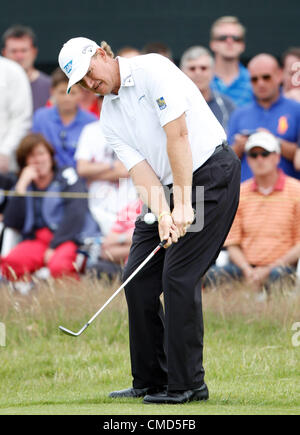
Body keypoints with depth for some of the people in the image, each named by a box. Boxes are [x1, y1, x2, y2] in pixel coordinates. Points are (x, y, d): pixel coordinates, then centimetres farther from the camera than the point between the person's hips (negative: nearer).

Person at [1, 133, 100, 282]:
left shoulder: (66, 176, 6)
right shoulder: (24, 186, 17)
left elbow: (75, 214, -7)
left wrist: (54, 247, -14)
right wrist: (21, 187, -3)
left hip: (70, 238, -3)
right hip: (39, 240, 3)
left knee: (58, 266, -38)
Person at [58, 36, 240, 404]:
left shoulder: (152, 69, -14)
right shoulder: (109, 119, 8)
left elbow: (178, 135, -20)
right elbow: (140, 169, -3)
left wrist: (183, 206, -21)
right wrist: (162, 216, -21)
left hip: (211, 171, -8)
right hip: (167, 188, 8)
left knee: (179, 276, -13)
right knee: (138, 277, 3)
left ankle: (187, 383, -6)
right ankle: (151, 380, 12)